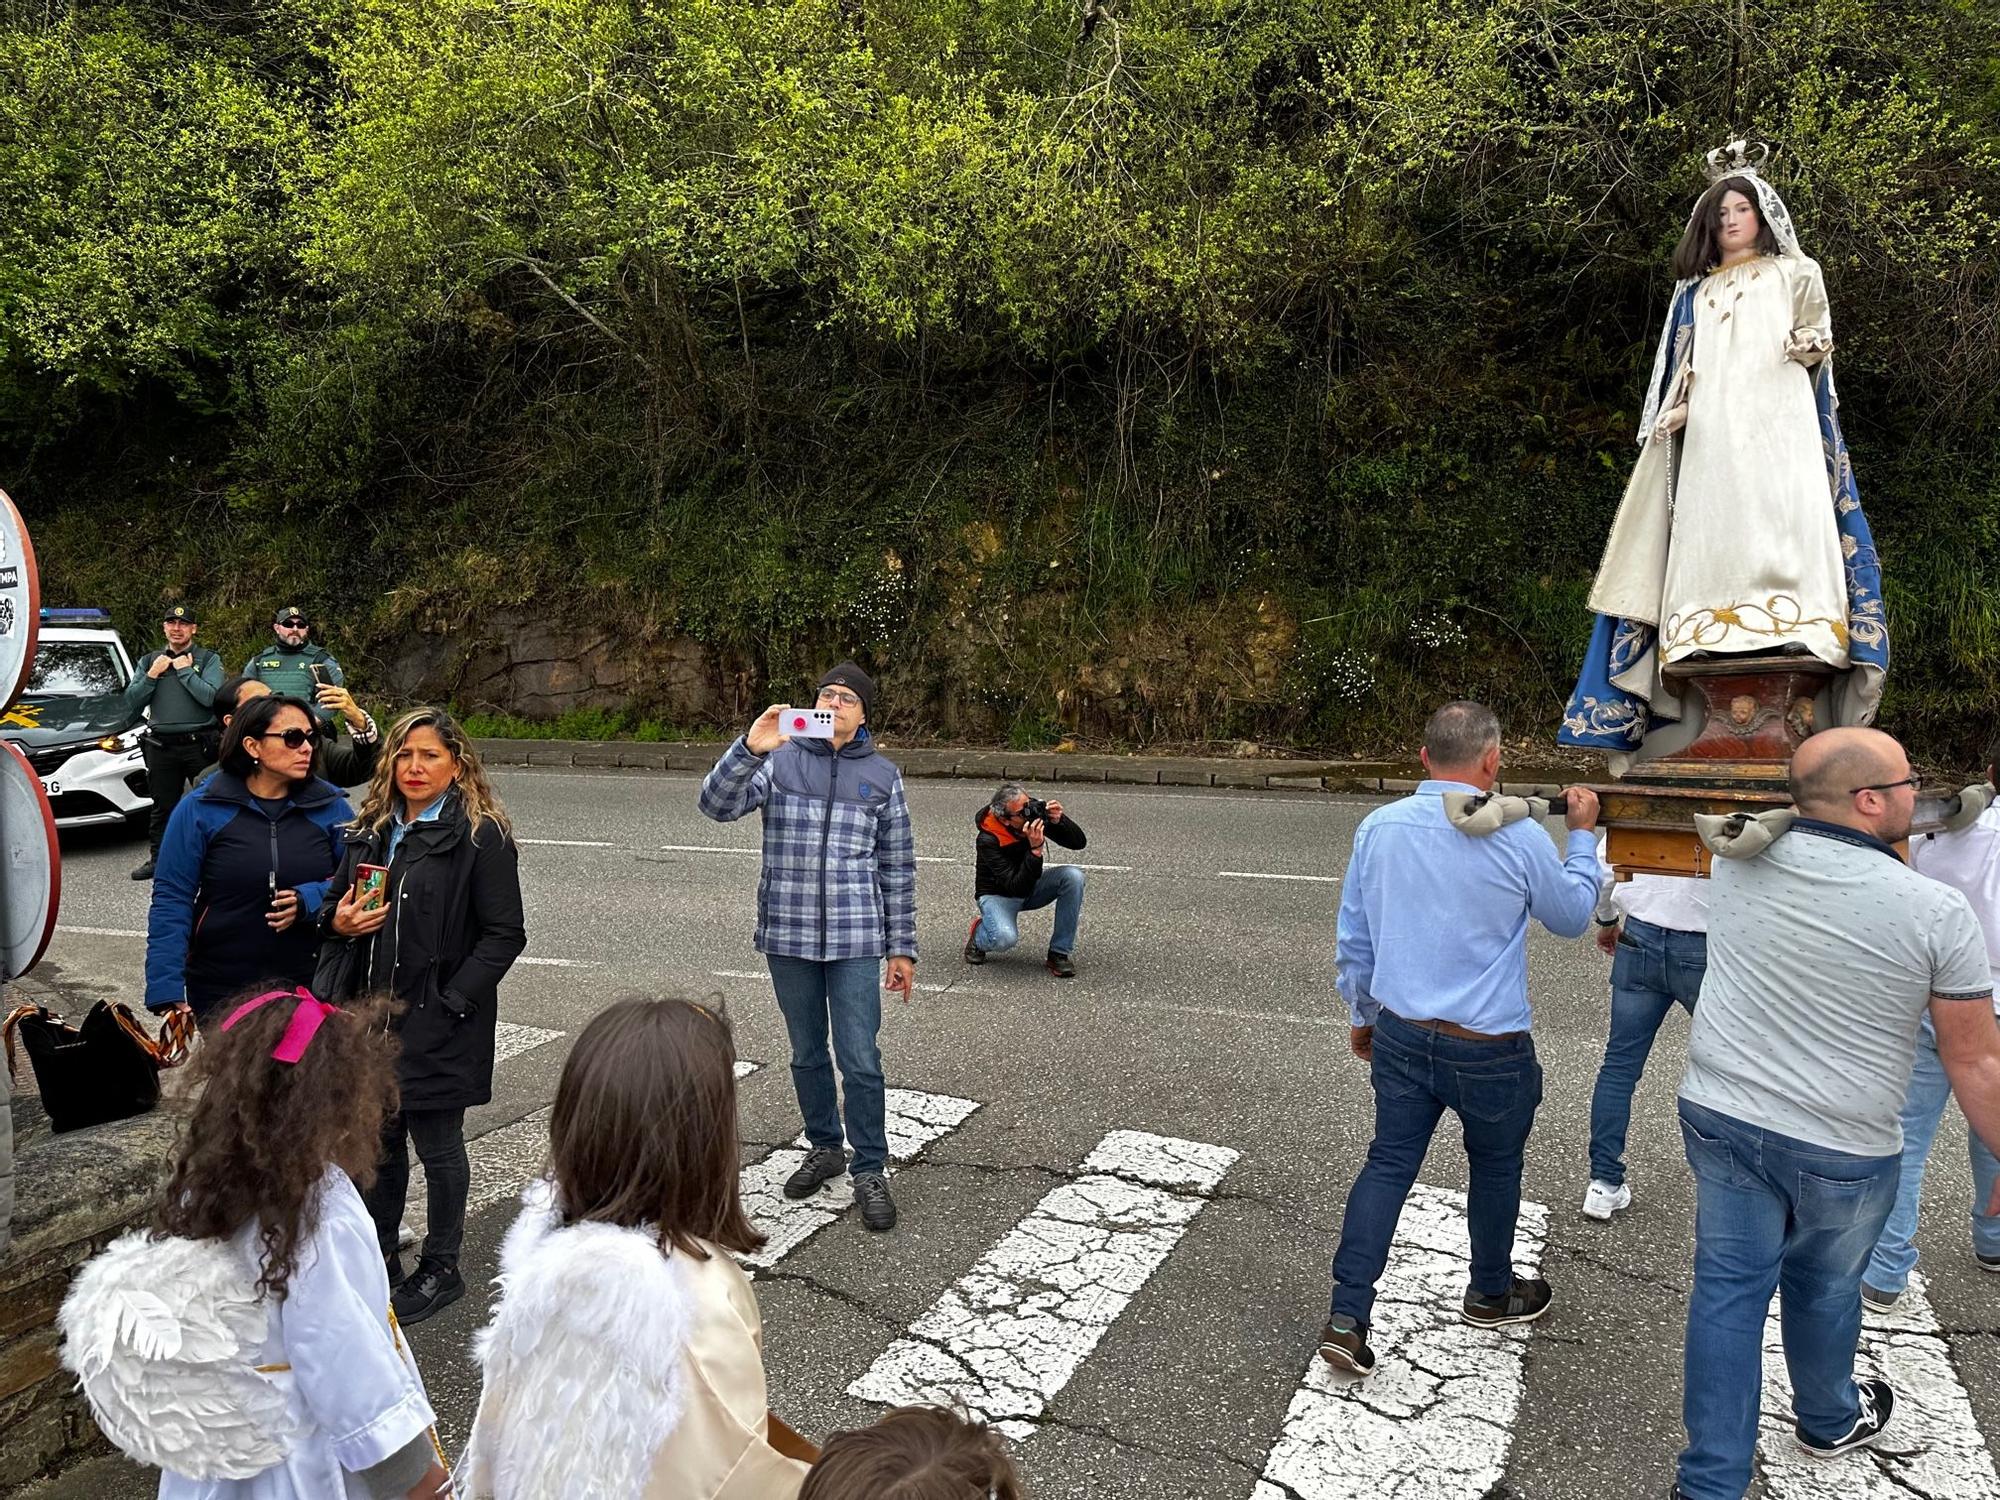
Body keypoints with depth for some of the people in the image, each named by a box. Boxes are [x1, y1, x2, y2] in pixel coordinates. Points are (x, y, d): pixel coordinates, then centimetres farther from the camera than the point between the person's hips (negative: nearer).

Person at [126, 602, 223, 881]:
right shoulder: (149, 660, 15)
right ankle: (157, 860, 19)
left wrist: (185, 670, -8)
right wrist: (151, 675, -3)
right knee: (162, 806, 11)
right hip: (161, 745, 4)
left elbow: (210, 697, -12)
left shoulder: (208, 659, 3)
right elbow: (132, 701, 8)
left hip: (199, 743, -4)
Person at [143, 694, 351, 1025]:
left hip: (309, 985, 1)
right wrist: (167, 993, -13)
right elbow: (171, 899, -7)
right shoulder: (200, 809, -6)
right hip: (219, 990, -1)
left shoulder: (331, 806, -1)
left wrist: (310, 901, -16)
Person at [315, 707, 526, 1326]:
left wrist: (450, 1003, -19)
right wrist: (338, 921, -4)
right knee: (378, 1140, 18)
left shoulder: (481, 837, -12)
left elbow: (504, 935, -14)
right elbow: (337, 907, 20)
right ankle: (379, 1257, 36)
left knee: (437, 1145, 8)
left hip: (435, 1021, -6)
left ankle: (441, 1269, 25)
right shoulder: (371, 830, 10)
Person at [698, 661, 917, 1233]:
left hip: (854, 938, -1)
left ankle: (870, 1171, 13)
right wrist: (750, 749, -29)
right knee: (807, 1053, 15)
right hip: (788, 934, 1)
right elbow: (718, 805, -12)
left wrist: (902, 948, 4)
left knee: (860, 1060, -2)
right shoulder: (779, 758, 2)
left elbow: (898, 867, 6)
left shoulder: (881, 774, 3)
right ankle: (825, 1148, 35)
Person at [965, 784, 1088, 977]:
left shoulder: (1035, 811, -17)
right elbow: (1016, 887, -35)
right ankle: (979, 934, 4)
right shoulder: (988, 841, -30)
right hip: (998, 895, -5)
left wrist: (1060, 820, -32)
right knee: (1005, 938, -36)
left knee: (1073, 876, -23)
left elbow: (1079, 842, -12)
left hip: (1029, 885, 5)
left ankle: (1060, 953, -13)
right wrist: (1035, 849, -44)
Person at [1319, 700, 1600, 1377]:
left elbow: (1353, 938, 4)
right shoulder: (1520, 838, -16)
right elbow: (1572, 917, 5)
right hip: (1489, 1049, -3)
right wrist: (1583, 835, 17)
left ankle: (1347, 1317, 7)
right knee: (1495, 1168, 20)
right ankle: (1491, 1294, 42)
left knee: (1387, 1165, 11)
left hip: (1400, 1036, 3)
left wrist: (1363, 1015, 18)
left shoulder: (1379, 827, -5)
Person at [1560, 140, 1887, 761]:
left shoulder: (1793, 273, 17)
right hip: (1712, 429, 3)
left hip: (1775, 419, -3)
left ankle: (1788, 631, -25)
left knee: (1780, 522, -17)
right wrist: (1672, 414, 5)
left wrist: (1810, 343, -13)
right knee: (1710, 532, -10)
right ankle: (1716, 636, -16)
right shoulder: (1696, 291, 25)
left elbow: (1820, 333, 10)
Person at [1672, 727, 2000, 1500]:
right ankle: (1829, 1421, 50)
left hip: (1722, 1118, 2)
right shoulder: (1936, 910, -18)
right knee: (1823, 1290, 21)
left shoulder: (1738, 862, -9)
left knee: (1728, 1287, 11)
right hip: (1844, 1150, -2)